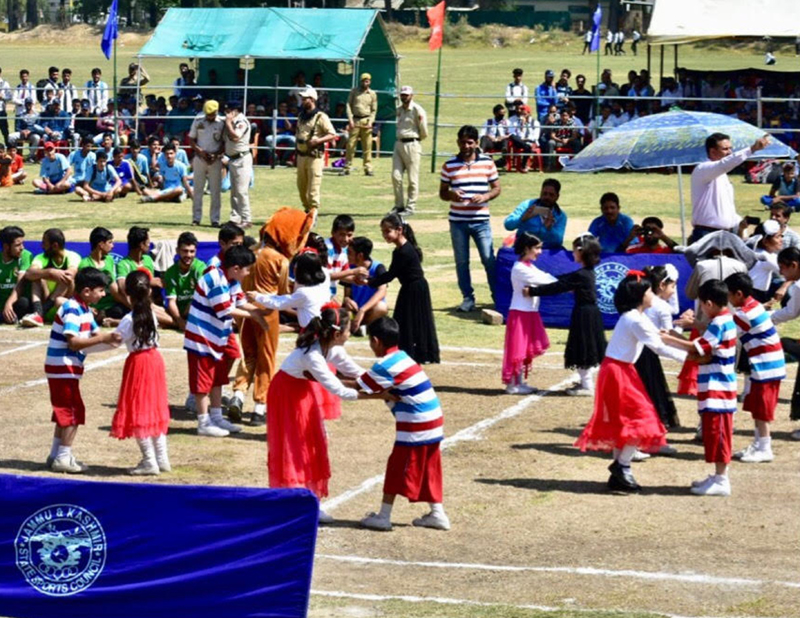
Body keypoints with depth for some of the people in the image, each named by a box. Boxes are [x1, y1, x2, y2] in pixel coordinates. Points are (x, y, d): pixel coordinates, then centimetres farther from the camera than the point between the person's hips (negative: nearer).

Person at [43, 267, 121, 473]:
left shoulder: (84, 310, 11)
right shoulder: (72, 310, -19)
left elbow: (96, 334, 11)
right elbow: (73, 342, -27)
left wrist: (112, 336, -8)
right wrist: (103, 339, -30)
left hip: (67, 369, 10)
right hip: (62, 369, -10)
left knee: (64, 411, 15)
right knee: (73, 412, -6)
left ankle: (56, 456, 24)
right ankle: (63, 458, -1)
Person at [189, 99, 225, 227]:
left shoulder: (222, 123, -4)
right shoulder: (198, 120, 1)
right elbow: (191, 140, 5)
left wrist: (216, 154, -14)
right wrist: (201, 151, -10)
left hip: (215, 159, -2)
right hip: (199, 158, 2)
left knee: (215, 190, -1)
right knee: (198, 189, 4)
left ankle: (215, 219, 3)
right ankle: (196, 218, 9)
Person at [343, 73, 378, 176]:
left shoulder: (373, 94, 9)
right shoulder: (354, 91, 8)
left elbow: (374, 110, 10)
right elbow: (348, 105, 5)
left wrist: (371, 121, -4)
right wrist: (350, 120, -6)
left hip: (366, 121, 0)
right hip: (355, 120, 0)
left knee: (367, 146, -1)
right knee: (350, 144, -2)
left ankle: (368, 168, 3)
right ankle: (347, 167, 2)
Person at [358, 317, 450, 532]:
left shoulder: (385, 366, -14)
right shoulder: (400, 357, 13)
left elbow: (358, 387, -12)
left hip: (415, 425, -8)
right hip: (433, 421, 8)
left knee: (398, 469, 1)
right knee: (428, 470, 16)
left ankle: (383, 516, 8)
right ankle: (437, 514, 20)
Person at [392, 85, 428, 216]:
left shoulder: (417, 110, -10)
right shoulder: (399, 109, 12)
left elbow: (424, 132, -7)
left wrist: (414, 139, 7)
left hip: (412, 145, -7)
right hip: (399, 144, 7)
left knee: (413, 179, -1)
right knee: (396, 176, 3)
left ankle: (410, 207, 4)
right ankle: (399, 205, 13)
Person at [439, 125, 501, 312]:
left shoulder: (487, 163, 2)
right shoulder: (449, 165, 3)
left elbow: (496, 188, 8)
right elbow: (442, 193, 8)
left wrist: (485, 197, -13)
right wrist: (451, 195, -16)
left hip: (481, 221, -1)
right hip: (457, 221, 1)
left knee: (489, 260, -2)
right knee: (462, 262, 5)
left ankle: (498, 296, 9)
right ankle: (468, 298, 14)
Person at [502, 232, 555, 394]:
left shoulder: (529, 267, 14)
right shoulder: (519, 268, -16)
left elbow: (545, 278, 6)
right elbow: (543, 280, -19)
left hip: (530, 312, 9)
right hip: (520, 313, -9)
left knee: (526, 349, 12)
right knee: (518, 349, -4)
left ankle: (520, 382, 18)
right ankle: (512, 384, 1)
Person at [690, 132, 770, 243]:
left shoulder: (722, 175, 20)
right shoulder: (702, 170, -9)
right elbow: (725, 164, -29)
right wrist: (752, 149, -38)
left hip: (728, 234, 9)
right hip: (707, 235, -9)